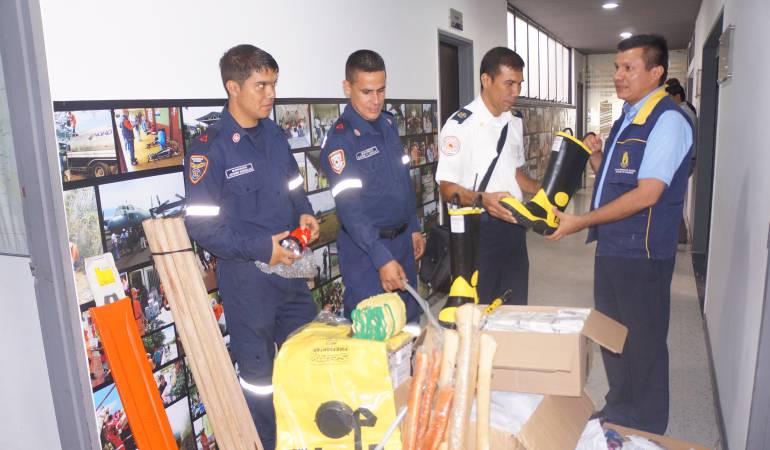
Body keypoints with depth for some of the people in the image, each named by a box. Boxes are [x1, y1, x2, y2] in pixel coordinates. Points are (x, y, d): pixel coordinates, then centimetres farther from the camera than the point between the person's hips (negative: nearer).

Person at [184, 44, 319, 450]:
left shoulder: (274, 134, 6)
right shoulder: (208, 148, -14)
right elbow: (200, 225, -16)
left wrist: (303, 214, -2)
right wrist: (261, 247, -21)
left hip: (291, 269, 6)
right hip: (247, 277, -6)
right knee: (258, 371, 11)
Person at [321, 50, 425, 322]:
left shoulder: (389, 124, 5)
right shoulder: (340, 139, -17)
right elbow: (350, 209, -23)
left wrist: (414, 228, 14)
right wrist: (382, 259, -28)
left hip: (404, 239, 7)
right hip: (366, 248, -7)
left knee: (410, 321, 19)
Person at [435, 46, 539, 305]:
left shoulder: (514, 122, 11)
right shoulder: (460, 125, -14)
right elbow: (447, 188, -16)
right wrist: (483, 199, -33)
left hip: (514, 226, 7)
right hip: (479, 229, -7)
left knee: (516, 307, 15)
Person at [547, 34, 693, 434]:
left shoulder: (667, 120, -15)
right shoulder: (628, 118, 14)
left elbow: (647, 194, -23)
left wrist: (580, 222, -21)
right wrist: (595, 156, 1)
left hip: (642, 253, -9)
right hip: (611, 246, 9)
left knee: (643, 342, 6)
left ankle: (646, 430, 26)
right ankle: (618, 412, 39)